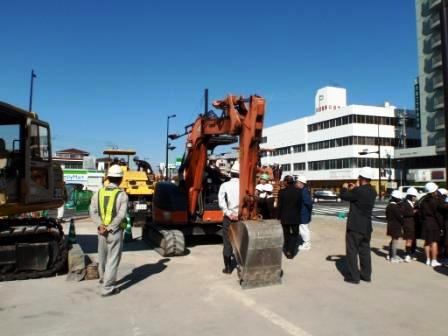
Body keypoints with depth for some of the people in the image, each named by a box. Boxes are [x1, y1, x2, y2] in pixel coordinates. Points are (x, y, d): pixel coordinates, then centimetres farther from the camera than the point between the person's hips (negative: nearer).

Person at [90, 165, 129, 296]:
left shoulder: (98, 193, 3)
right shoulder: (122, 195, -10)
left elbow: (93, 212, -6)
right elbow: (121, 215, -19)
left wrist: (101, 225, -13)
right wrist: (110, 228, -15)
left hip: (101, 231, 5)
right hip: (115, 231, -5)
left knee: (102, 257, 22)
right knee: (113, 260, 3)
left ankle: (103, 278, 43)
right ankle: (107, 288, 6)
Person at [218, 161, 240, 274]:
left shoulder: (225, 185, -4)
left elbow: (221, 202, -16)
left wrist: (229, 213, -14)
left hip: (229, 218, -1)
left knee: (227, 242, 7)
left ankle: (228, 267, 12)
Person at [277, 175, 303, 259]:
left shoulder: (282, 191, -13)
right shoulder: (298, 191, -6)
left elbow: (280, 205, -8)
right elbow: (300, 205, 1)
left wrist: (279, 216, 2)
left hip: (285, 217, -1)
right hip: (295, 217, 1)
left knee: (287, 234, 13)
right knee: (295, 234, 12)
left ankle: (287, 250, 20)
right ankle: (290, 251, -2)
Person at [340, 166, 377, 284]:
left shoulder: (358, 191, -21)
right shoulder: (372, 192, 4)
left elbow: (344, 196, -10)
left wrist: (344, 188, 7)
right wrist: (354, 189, 19)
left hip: (355, 227, -7)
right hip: (367, 227, 7)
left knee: (352, 251, 2)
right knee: (365, 250, 16)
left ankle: (353, 276, 6)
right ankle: (366, 275, 24)